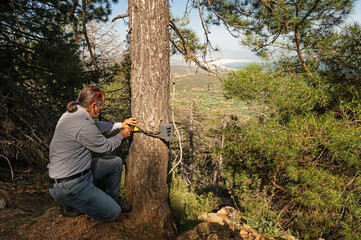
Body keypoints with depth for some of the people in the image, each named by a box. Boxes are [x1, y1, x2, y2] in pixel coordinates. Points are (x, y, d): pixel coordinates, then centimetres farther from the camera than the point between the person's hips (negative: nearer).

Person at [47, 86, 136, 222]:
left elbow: (96, 125, 21)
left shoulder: (72, 114, 3)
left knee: (116, 162, 15)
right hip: (68, 186, -10)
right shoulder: (83, 126, -28)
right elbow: (105, 147, -13)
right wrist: (121, 135, 6)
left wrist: (120, 124, 18)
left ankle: (114, 199, 29)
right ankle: (70, 205, 10)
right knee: (113, 213, -3)